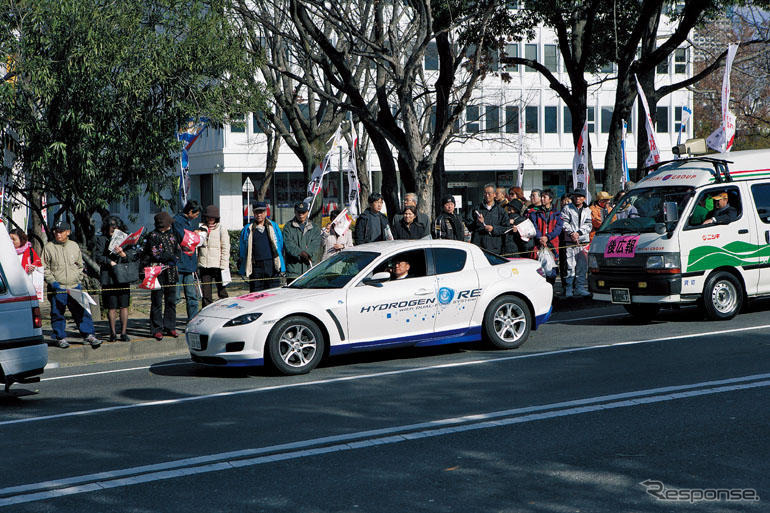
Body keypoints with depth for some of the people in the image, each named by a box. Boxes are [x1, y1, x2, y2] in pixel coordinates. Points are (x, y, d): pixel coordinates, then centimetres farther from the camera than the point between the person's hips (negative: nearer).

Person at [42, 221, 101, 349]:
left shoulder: (74, 246, 11)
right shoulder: (48, 247, 0)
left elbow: (80, 266, 20)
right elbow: (45, 268, 0)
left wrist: (79, 280, 8)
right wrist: (52, 282, -11)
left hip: (75, 286, 2)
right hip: (57, 289, -2)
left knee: (82, 311, -1)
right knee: (58, 313, 1)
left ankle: (88, 335, 4)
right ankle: (60, 337, 11)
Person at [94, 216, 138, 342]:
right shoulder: (102, 239, 5)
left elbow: (133, 256, 4)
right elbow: (98, 256, -2)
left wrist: (123, 254, -15)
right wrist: (110, 262, -12)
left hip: (123, 276, 2)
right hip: (108, 277, -2)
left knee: (124, 306, 1)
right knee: (111, 307, 1)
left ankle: (123, 333, 7)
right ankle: (113, 333, 12)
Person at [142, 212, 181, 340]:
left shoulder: (171, 235, 16)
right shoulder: (153, 236, -5)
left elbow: (178, 251, 15)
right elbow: (155, 254, -11)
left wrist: (173, 259, -5)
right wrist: (171, 257, -5)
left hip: (170, 272, 6)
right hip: (157, 272, -6)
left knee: (171, 300, 8)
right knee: (157, 301, -4)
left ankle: (170, 327, 16)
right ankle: (156, 329, 0)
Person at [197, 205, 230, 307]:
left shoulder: (221, 229, 1)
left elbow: (225, 249, -2)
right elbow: (197, 246, 17)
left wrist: (224, 267, -9)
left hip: (217, 265, -3)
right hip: (204, 265, 3)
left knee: (222, 292, 1)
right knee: (206, 293, 4)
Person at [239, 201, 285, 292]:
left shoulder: (274, 227, 11)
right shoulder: (248, 229, 9)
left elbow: (281, 246, 13)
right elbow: (242, 251, 13)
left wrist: (281, 266, 8)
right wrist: (242, 270, 8)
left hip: (272, 267, 0)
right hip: (256, 268, 0)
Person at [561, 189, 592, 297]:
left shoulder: (587, 210, 14)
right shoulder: (567, 208, 7)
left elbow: (588, 225, 6)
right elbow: (564, 223, 0)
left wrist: (578, 233, -8)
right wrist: (571, 233, -13)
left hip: (583, 241, 3)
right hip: (570, 241, -3)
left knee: (582, 266, 1)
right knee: (570, 265, -7)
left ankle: (580, 287, 7)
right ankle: (568, 288, -2)